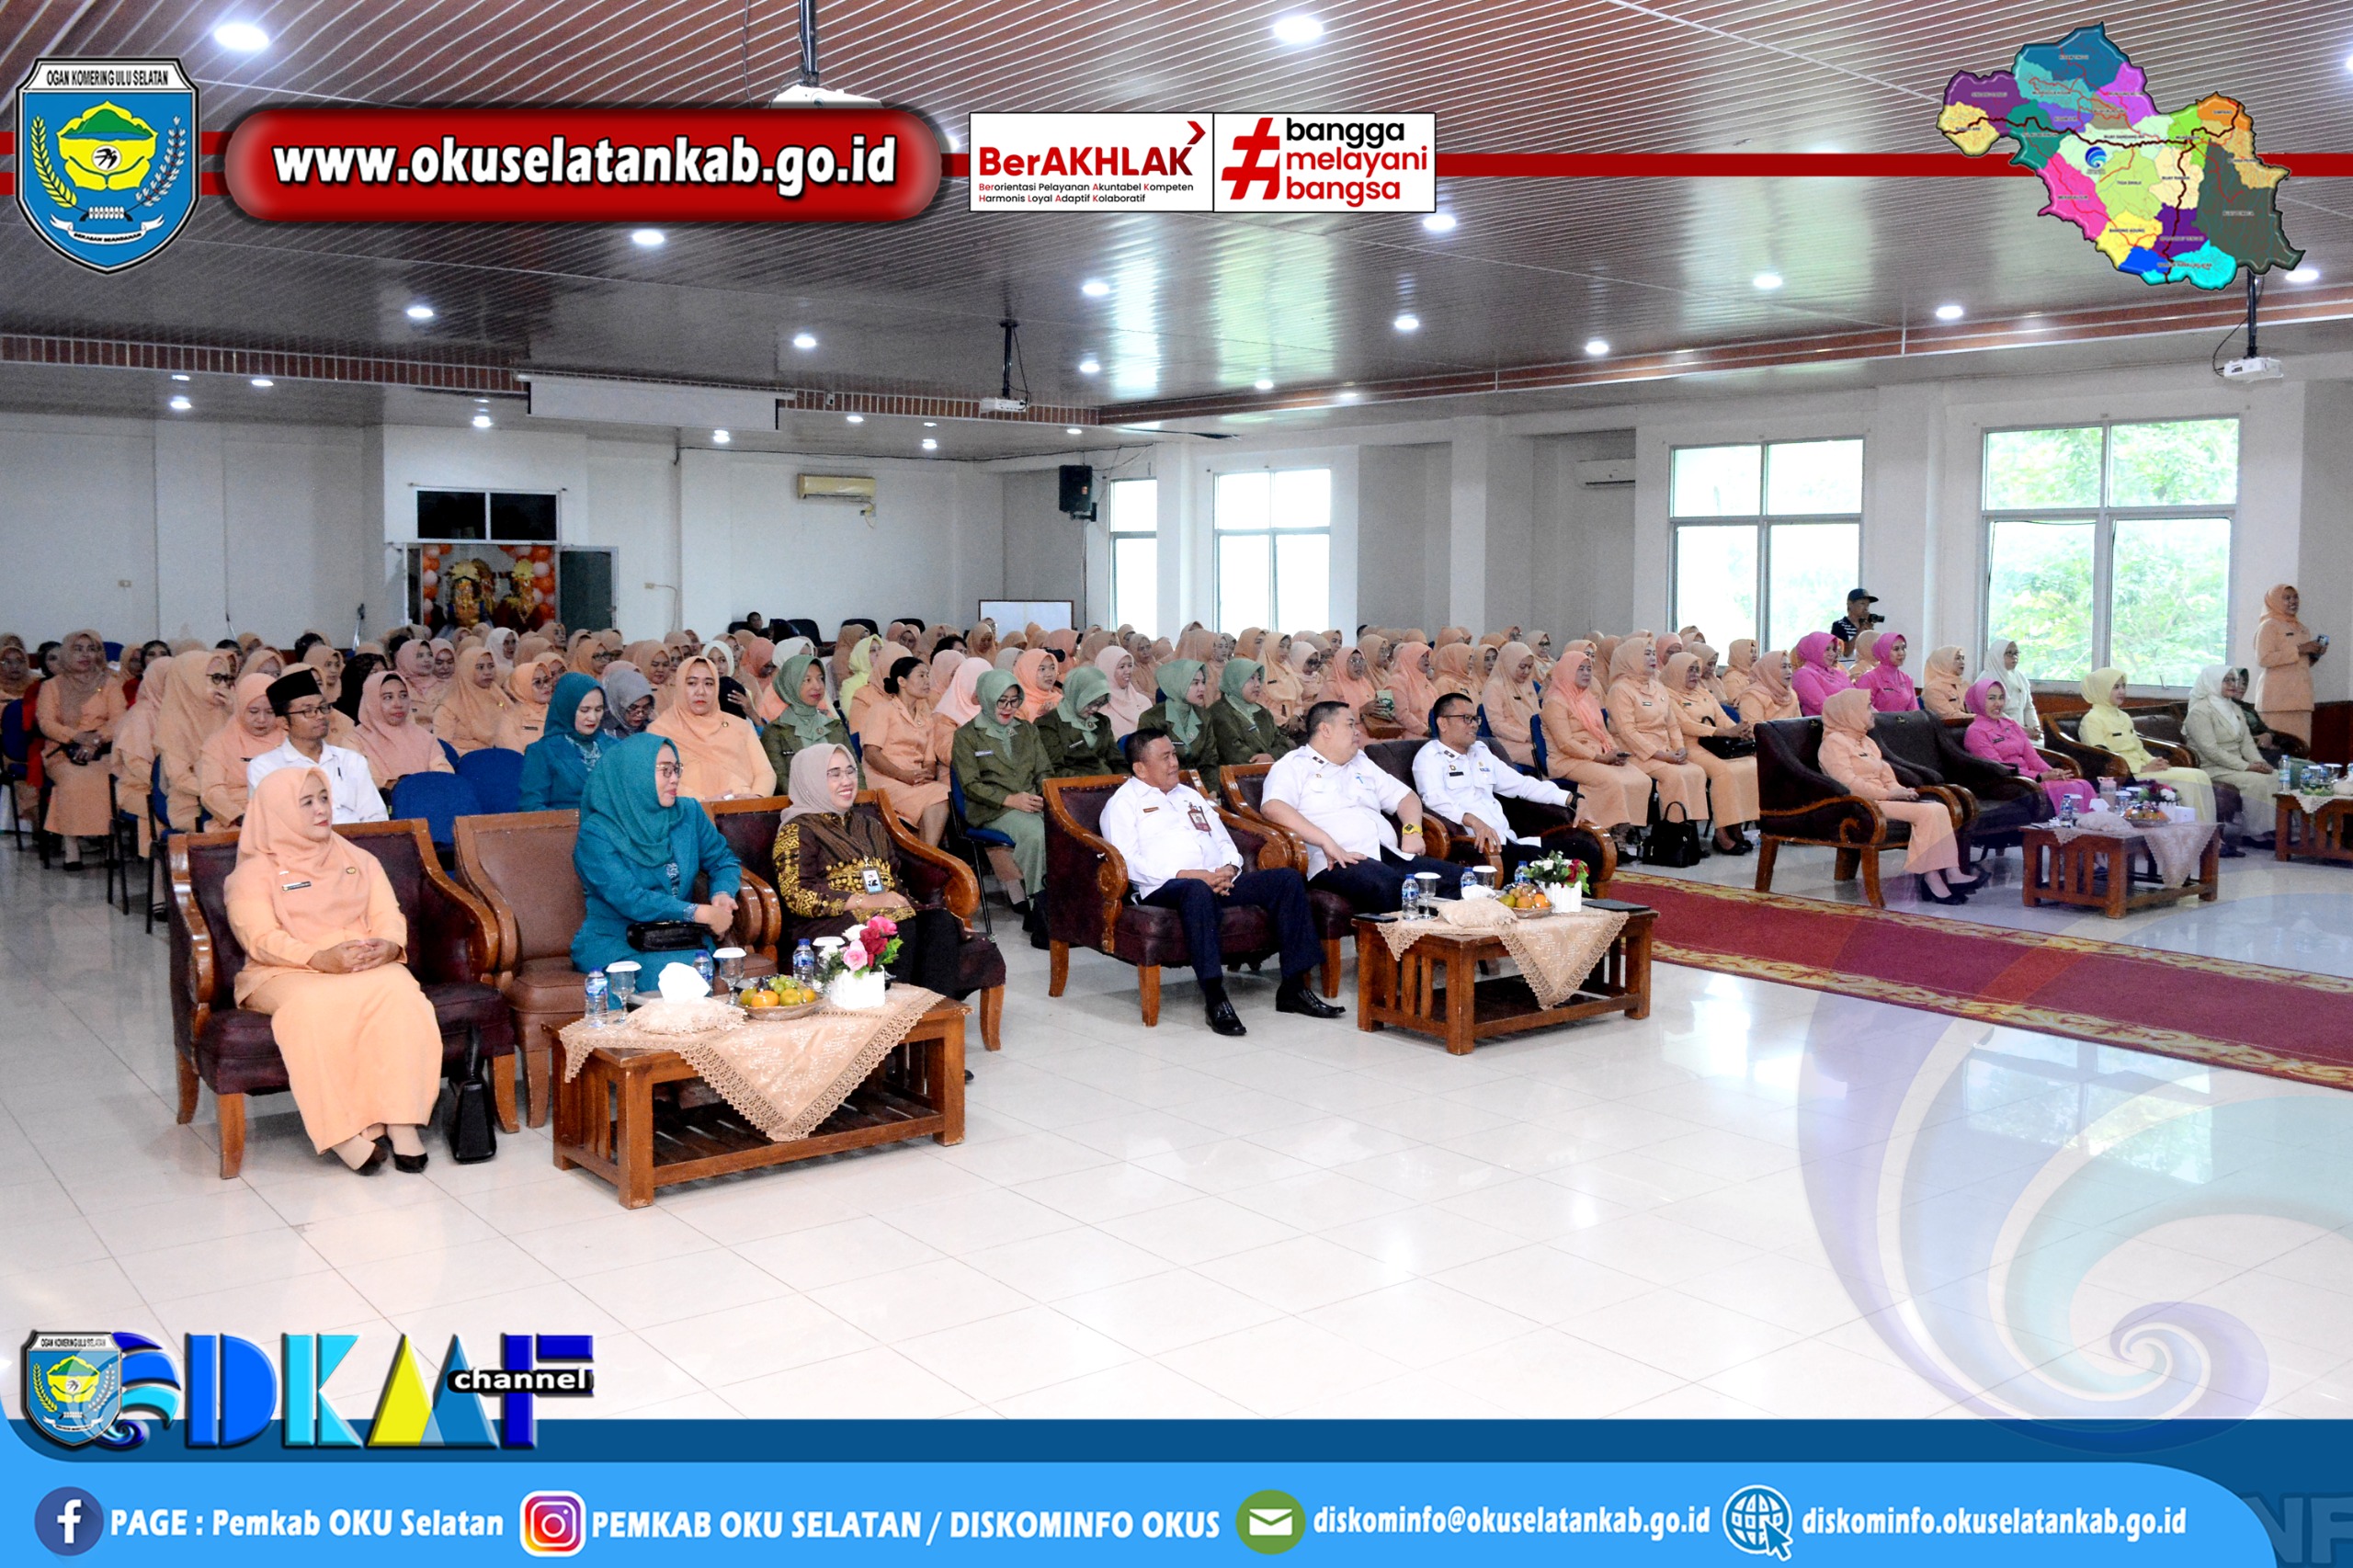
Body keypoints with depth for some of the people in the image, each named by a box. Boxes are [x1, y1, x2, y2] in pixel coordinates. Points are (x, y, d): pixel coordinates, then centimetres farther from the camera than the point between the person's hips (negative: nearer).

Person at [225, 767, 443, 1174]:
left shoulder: (360, 861, 22)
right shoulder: (255, 872, 9)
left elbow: (389, 917, 11)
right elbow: (261, 939, -6)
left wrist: (390, 946, -15)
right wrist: (319, 958, -24)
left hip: (366, 965, 3)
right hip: (288, 974, -3)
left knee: (397, 989, -33)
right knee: (314, 1004, -39)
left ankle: (401, 1121, -36)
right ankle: (344, 1132, -38)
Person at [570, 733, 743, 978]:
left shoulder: (689, 812, 8)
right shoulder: (596, 833, -9)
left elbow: (723, 860, 14)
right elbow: (628, 899, -19)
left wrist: (722, 894, -11)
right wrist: (700, 913, -26)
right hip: (615, 943, -4)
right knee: (669, 972, -35)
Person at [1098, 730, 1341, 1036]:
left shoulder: (1190, 795, 30)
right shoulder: (1123, 803, 7)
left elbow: (1224, 841, 26)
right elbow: (1129, 862, -8)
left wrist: (1229, 868, 0)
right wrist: (1189, 874, -17)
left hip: (1219, 881, 7)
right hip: (1164, 887, -7)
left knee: (1288, 879, -12)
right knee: (1198, 891, -41)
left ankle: (1293, 988, -13)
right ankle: (1215, 998, -39)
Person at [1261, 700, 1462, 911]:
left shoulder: (1361, 763, 30)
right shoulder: (1293, 766, 8)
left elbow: (1406, 797, 32)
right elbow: (1272, 807, -11)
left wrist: (1413, 830, 8)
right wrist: (1326, 841, -22)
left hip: (1390, 856, 7)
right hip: (1338, 862, -7)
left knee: (1457, 877, -17)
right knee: (1386, 886, -39)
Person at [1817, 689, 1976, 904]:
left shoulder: (1867, 742, 26)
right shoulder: (1834, 742, -4)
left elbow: (1886, 777, 22)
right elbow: (1847, 782, -16)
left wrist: (1901, 791, -1)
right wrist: (1888, 794, -18)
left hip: (1879, 799, 9)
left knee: (1939, 809, -13)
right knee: (1926, 813, -24)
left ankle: (1951, 873, -21)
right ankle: (1931, 877, -23)